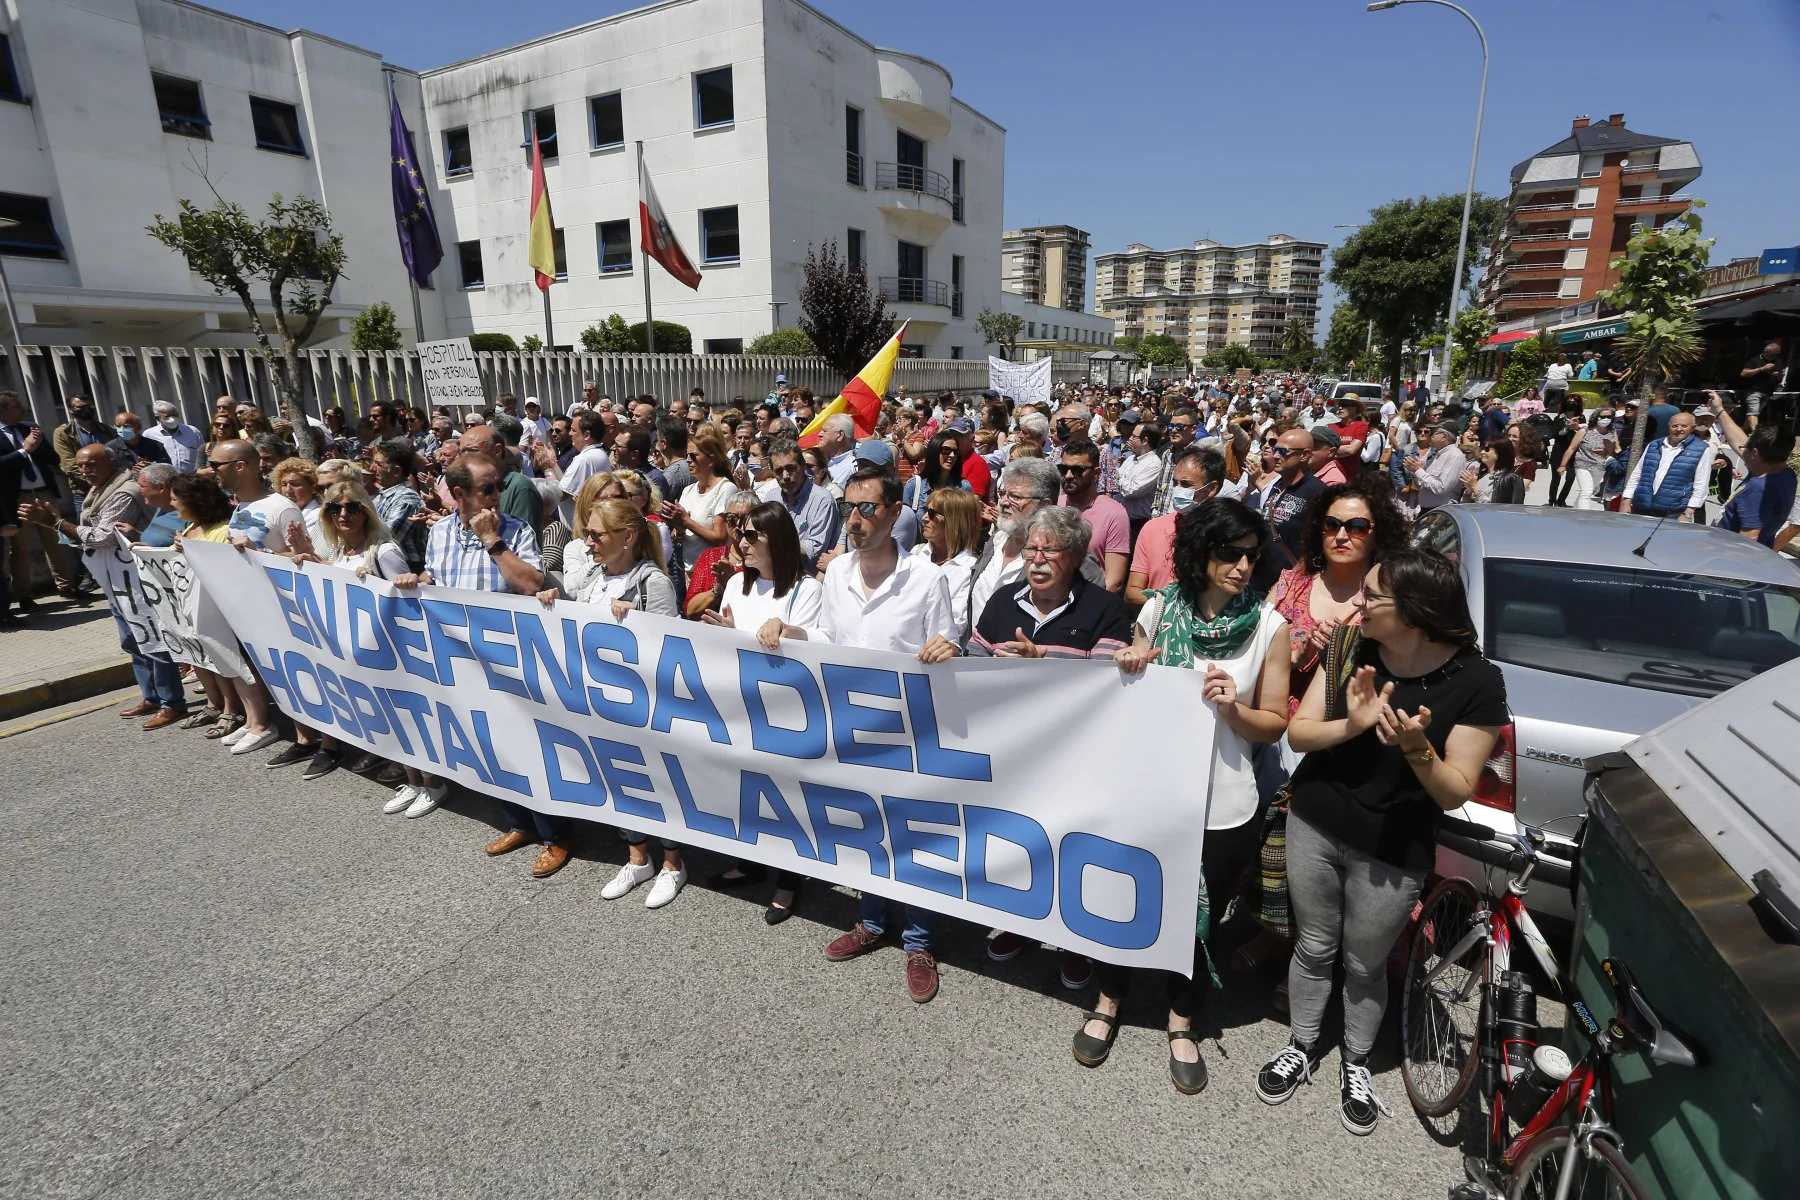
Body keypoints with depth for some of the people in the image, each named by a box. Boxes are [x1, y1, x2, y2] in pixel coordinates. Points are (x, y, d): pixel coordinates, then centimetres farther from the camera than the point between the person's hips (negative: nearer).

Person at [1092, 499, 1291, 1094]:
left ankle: (1182, 1021, 43)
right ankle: (1108, 1002, 44)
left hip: (1223, 807, -1)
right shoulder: (1159, 608, -4)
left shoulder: (1269, 626, -7)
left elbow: (1274, 724, -2)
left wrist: (1234, 709, -21)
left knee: (1198, 921, 16)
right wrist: (1126, 667, -13)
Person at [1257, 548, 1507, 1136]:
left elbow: (1456, 792, -12)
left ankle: (1356, 1064, 45)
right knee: (1313, 948, 19)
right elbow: (1297, 732, -6)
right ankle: (1301, 1048, 43)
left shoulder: (1476, 681, -16)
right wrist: (1351, 725, -26)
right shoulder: (1353, 649, -10)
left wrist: (1417, 749, -32)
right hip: (1313, 826, 2)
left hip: (1392, 852, -2)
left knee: (1364, 966, 17)